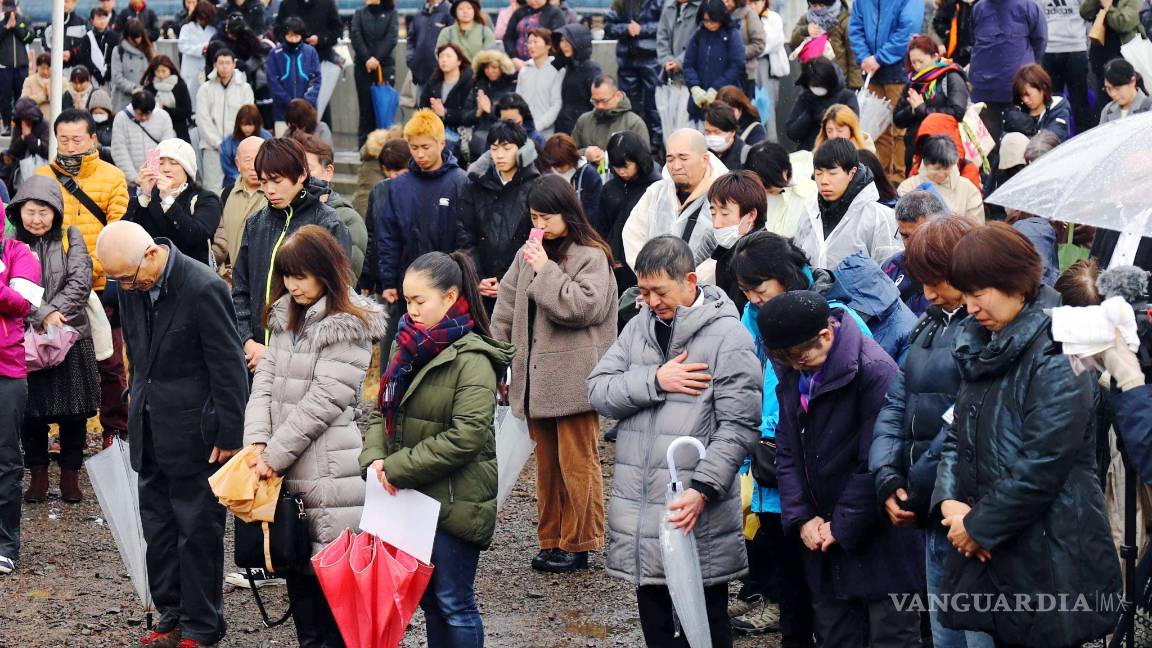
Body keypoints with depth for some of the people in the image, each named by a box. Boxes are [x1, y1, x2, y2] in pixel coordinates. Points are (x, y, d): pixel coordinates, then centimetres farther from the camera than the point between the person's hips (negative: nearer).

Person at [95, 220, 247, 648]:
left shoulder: (203, 289, -21)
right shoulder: (132, 286, 1)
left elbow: (228, 368, -16)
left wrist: (229, 437, -14)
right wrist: (138, 411, 15)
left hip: (194, 432, -7)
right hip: (151, 430, 7)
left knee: (197, 530, 1)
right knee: (158, 529, 12)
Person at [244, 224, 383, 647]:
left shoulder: (348, 328, -10)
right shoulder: (286, 318, 14)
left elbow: (321, 401, -14)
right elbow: (265, 379, 9)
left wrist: (274, 456, -12)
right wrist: (256, 443, -5)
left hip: (328, 469, -7)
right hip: (288, 469, 7)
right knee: (295, 564, 11)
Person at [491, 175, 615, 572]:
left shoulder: (591, 257, -7)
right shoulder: (529, 255, 11)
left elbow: (583, 306, -20)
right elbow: (506, 311, 15)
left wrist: (546, 270, -16)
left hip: (574, 380, -7)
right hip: (536, 379, 7)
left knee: (576, 464, -2)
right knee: (547, 463, 13)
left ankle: (577, 544, 6)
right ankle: (551, 540, 21)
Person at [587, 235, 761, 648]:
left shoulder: (728, 336, -8)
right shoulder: (640, 327, 10)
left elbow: (738, 427, -12)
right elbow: (599, 390, 3)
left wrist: (703, 489, -20)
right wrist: (656, 380, -12)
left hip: (695, 512, -6)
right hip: (638, 509, 6)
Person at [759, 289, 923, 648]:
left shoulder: (875, 371, -19)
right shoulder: (791, 373, 6)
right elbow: (787, 452, 9)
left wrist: (842, 527, -14)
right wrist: (802, 517, -3)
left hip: (878, 536, -7)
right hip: (822, 539, 7)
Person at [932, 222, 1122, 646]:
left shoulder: (1055, 355, -16)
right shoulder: (981, 347, 11)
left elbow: (1041, 468, -20)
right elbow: (958, 434, 15)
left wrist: (978, 525, -13)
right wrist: (949, 499, -4)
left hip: (1049, 556, -8)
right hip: (992, 555, 8)